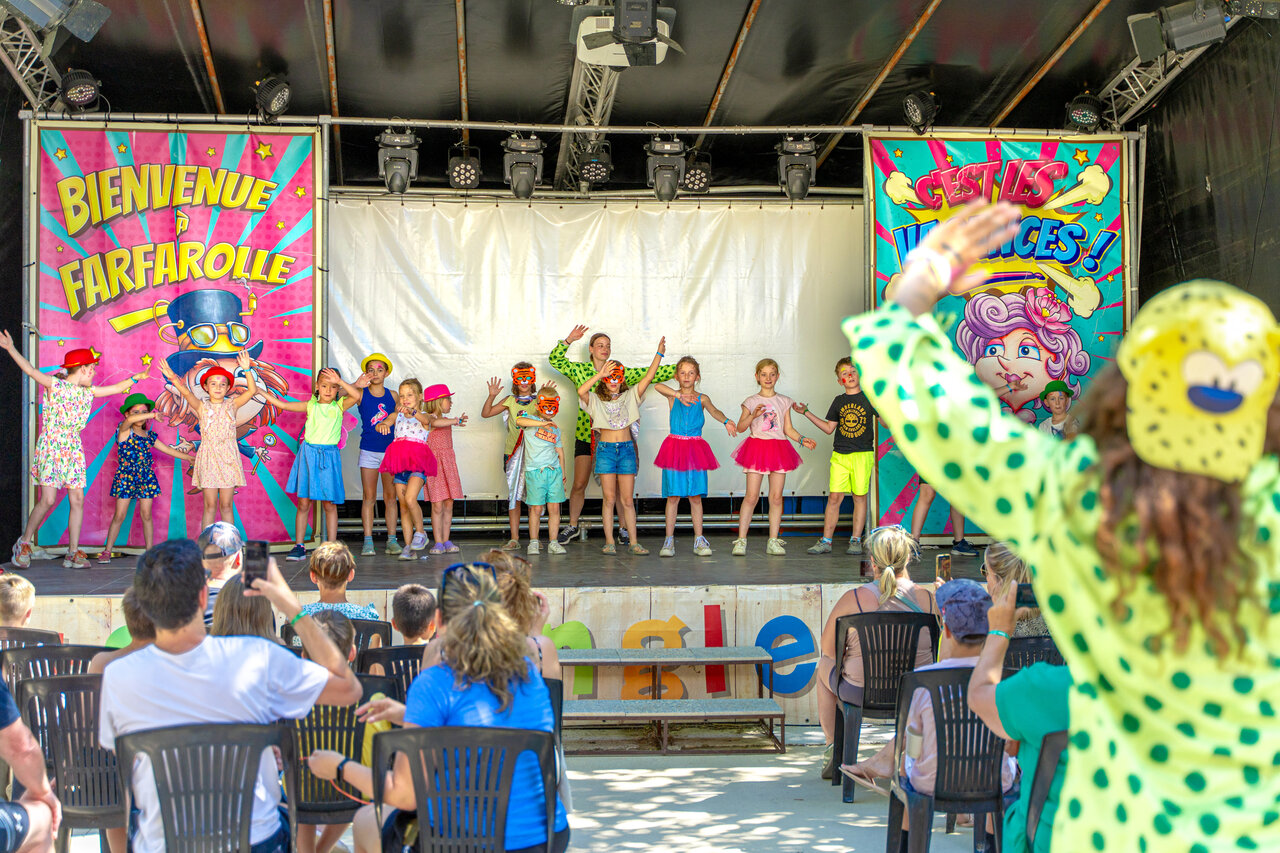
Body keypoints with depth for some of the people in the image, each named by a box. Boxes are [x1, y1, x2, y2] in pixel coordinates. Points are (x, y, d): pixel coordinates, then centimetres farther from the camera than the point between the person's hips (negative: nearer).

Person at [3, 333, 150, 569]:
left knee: (77, 500, 0)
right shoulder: (54, 385, -5)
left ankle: (73, 553, 6)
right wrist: (11, 349, -28)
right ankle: (24, 543, 9)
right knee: (48, 500, -11)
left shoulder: (88, 392, 12)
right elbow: (30, 370, -16)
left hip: (73, 449, 6)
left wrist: (136, 377, 25)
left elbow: (116, 388, 25)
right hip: (51, 446, -6)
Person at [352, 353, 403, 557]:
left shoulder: (393, 396, 6)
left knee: (390, 496, 3)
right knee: (368, 497, 0)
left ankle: (392, 539, 6)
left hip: (390, 450, 1)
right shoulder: (360, 394, 0)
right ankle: (368, 541, 2)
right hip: (368, 450, -1)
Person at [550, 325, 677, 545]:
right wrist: (569, 340, -15)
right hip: (586, 434, 0)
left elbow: (650, 374, 3)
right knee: (579, 484, 2)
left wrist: (678, 369, -2)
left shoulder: (620, 372, 4)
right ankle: (573, 525, 20)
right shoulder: (579, 370, 3)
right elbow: (555, 359, -3)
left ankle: (624, 528, 12)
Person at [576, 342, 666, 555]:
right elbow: (581, 391, -18)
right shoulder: (596, 400, 3)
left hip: (626, 449, 2)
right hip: (605, 449, -1)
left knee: (627, 500, 3)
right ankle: (609, 542, 3)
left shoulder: (630, 397, 9)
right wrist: (600, 374, -22)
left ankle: (633, 542, 4)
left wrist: (659, 354, -8)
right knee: (609, 498, 0)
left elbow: (648, 377, 1)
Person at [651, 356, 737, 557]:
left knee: (695, 496, 4)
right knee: (673, 496, 1)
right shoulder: (672, 396, 2)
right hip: (675, 449, -1)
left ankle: (699, 540, 11)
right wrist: (679, 395, -30)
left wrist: (726, 421, -32)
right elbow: (657, 386, -17)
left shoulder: (702, 399, 7)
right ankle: (669, 540, 7)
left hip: (695, 449, 1)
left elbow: (714, 411, -11)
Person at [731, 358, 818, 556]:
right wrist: (753, 415, -17)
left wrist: (802, 440, -3)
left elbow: (788, 429, 13)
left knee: (776, 497, 1)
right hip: (757, 447, -3)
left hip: (779, 449, 3)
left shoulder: (784, 402, 12)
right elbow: (741, 427, -1)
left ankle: (773, 541, 6)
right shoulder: (751, 402, 5)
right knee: (751, 496, -7)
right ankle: (741, 540, -4)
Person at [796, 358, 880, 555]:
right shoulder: (839, 402, 13)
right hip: (839, 456, 2)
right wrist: (807, 413, 16)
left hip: (862, 455, -2)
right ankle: (826, 541, 2)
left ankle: (855, 541, 9)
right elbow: (829, 428, 19)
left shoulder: (868, 398, 4)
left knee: (860, 497, 1)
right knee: (834, 497, -2)